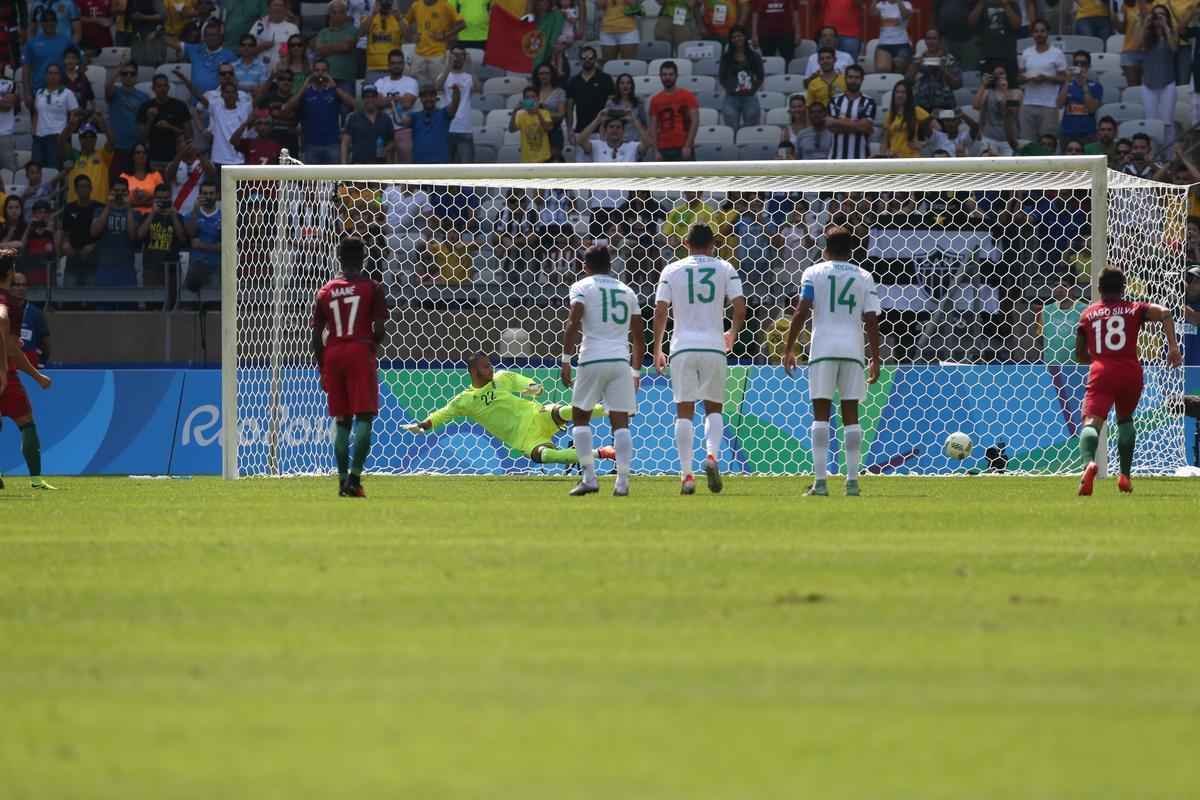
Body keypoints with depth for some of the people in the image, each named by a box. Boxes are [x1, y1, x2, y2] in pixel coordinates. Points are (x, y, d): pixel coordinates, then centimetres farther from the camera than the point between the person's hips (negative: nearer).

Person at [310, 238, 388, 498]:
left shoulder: (325, 292, 10)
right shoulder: (371, 288, -1)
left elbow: (316, 335, 7)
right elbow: (380, 329, -7)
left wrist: (322, 370, 14)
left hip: (332, 355, 4)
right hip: (360, 353, -4)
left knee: (342, 420, 10)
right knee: (364, 417, -4)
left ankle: (343, 479, 6)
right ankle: (354, 477, -17)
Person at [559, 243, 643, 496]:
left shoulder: (581, 287, 4)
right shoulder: (627, 292, 17)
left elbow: (573, 325, -10)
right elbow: (638, 338, 18)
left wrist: (566, 361, -6)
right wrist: (636, 372, 26)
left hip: (593, 360, -3)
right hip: (621, 360, 3)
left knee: (580, 417, 11)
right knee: (621, 422, 3)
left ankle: (589, 478, 2)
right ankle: (622, 480, -8)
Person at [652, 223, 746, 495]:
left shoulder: (672, 270, 5)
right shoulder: (724, 269, 5)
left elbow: (661, 311, -1)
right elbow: (740, 307, -1)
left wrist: (657, 350, 6)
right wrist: (732, 334, 19)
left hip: (683, 347, 0)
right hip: (714, 346, 0)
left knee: (684, 411, 3)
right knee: (714, 408, 14)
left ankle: (686, 474, -3)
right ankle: (712, 455, -12)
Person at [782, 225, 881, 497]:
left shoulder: (814, 273, 3)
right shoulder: (864, 277, 9)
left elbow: (802, 312, -5)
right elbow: (871, 320, 3)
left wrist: (789, 348, 1)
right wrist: (874, 358, 7)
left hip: (823, 349, -2)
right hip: (853, 349, 2)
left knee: (821, 414, 0)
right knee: (850, 414, 7)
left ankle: (820, 481, -8)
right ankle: (852, 480, 3)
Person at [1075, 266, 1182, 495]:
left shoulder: (1087, 314, 18)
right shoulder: (1134, 309, 15)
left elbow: (1080, 356, 24)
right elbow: (1164, 313, -3)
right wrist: (1173, 346, -6)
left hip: (1100, 373, -2)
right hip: (1131, 371, 2)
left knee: (1091, 422, -16)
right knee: (1125, 419, 27)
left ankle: (1088, 463, -47)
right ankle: (1125, 475, 23)